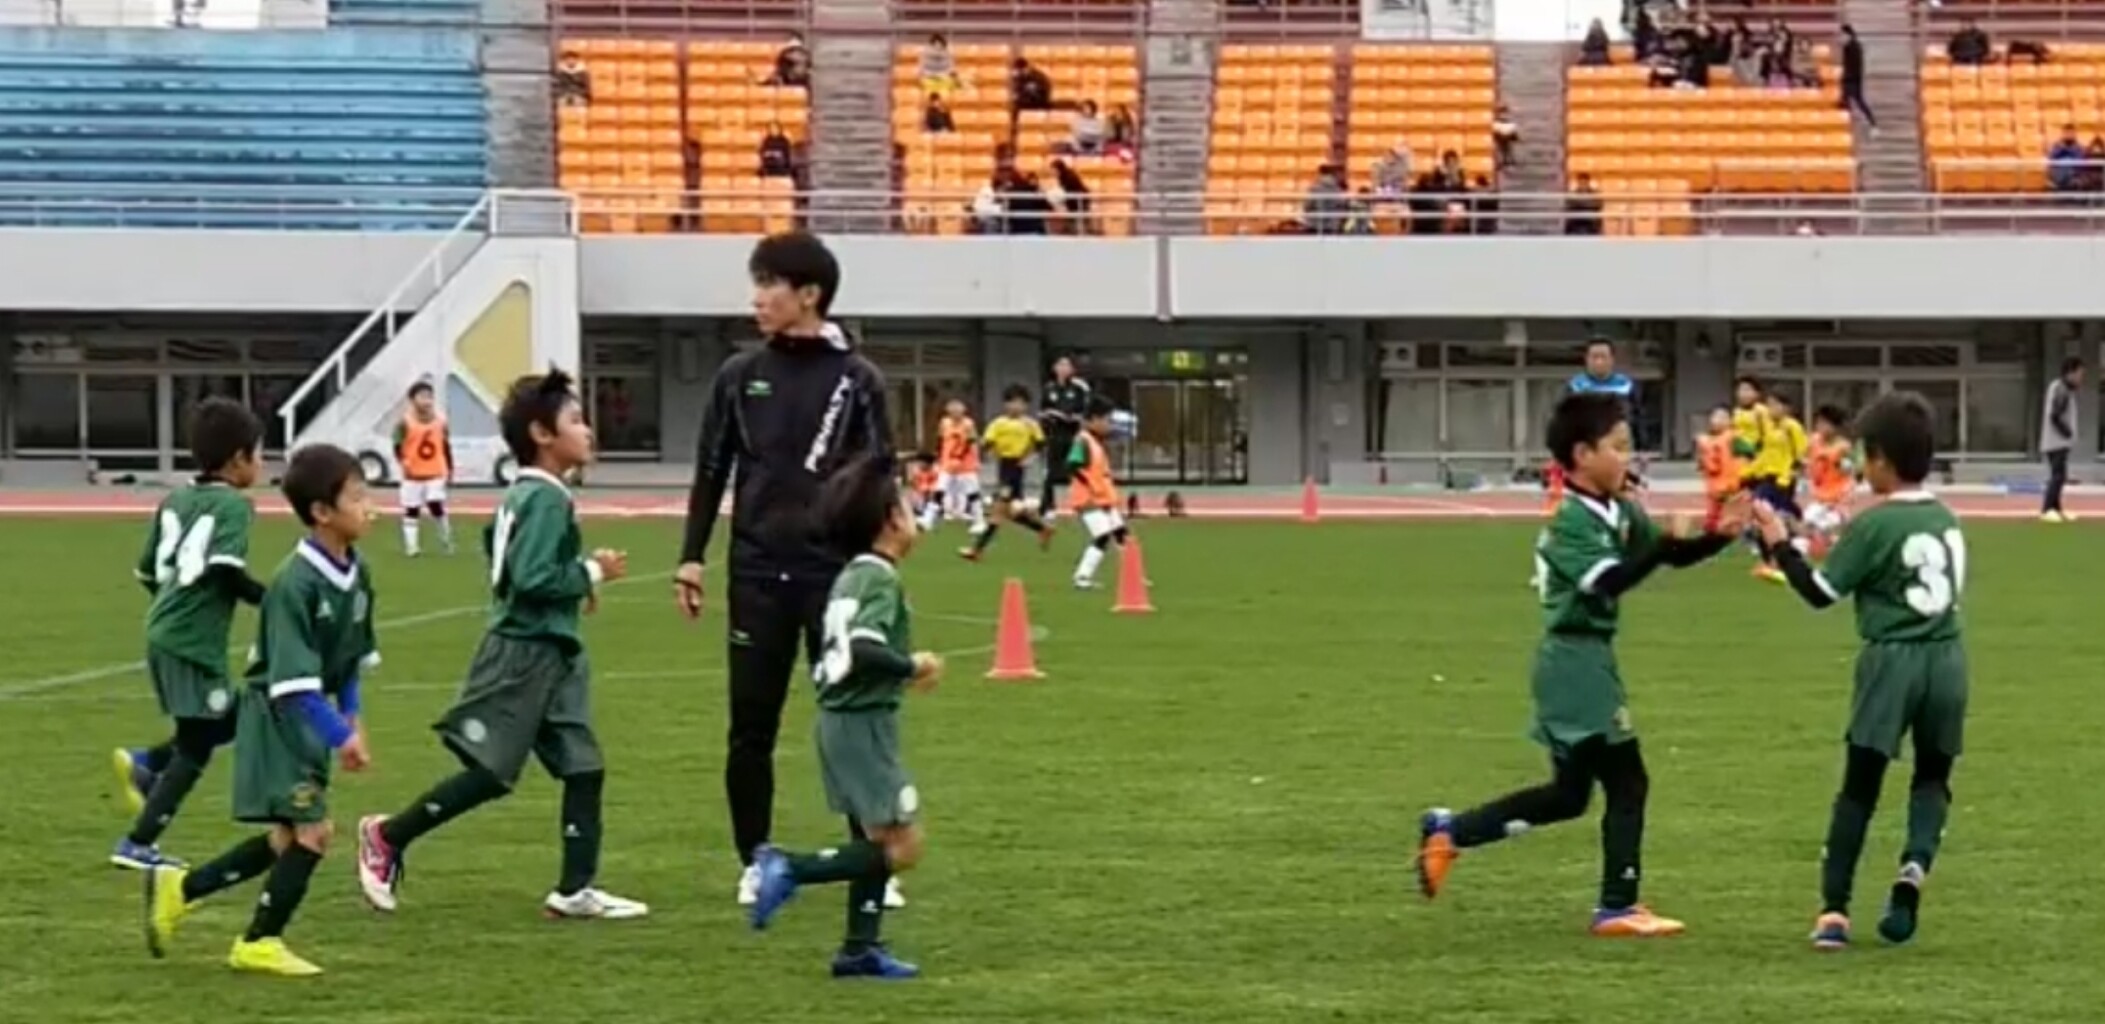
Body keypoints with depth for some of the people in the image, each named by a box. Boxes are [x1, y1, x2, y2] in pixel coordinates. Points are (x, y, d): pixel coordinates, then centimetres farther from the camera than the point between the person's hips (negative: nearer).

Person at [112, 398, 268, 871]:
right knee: (195, 748, 1)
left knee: (224, 723, 22)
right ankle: (139, 845, 0)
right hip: (195, 643, -8)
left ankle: (147, 764, 11)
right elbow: (225, 569, -23)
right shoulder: (233, 505, -9)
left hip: (163, 635, 8)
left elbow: (148, 572, 16)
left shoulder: (175, 499, 14)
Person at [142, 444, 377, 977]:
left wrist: (353, 721, 10)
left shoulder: (356, 574, 2)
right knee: (312, 831, -9)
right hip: (278, 717, -9)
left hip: (310, 717, 9)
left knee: (288, 838, 13)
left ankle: (179, 889, 26)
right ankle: (259, 942, 5)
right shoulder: (296, 584, -24)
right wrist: (340, 734, -26)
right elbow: (294, 681, -26)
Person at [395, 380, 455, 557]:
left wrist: (450, 470, 11)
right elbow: (398, 446, -7)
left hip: (435, 474, 1)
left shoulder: (440, 421, 2)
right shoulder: (406, 422, -10)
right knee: (411, 510, 4)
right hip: (413, 475, -1)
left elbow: (446, 447, 11)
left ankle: (446, 541, 12)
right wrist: (404, 462, -24)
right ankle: (410, 546, 10)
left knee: (437, 507, -9)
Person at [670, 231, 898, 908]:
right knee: (752, 727, 4)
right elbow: (711, 472, 9)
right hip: (758, 572, 2)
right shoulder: (740, 377, 6)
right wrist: (691, 557, 2)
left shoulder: (857, 381, 0)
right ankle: (755, 862, 14)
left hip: (835, 571, -2)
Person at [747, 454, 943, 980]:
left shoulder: (850, 579, 12)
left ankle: (861, 947, 18)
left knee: (874, 841, 16)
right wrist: (913, 666, -16)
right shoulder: (881, 580, -16)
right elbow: (863, 650, -29)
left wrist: (900, 672, 16)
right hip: (863, 724, -10)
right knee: (902, 847, -8)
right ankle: (792, 870, -12)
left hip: (840, 718, 10)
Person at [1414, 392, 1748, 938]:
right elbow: (1611, 580, -29)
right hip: (1577, 660, -9)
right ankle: (1618, 907, 4)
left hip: (1586, 659, 9)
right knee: (1626, 781, -4)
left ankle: (1448, 832, 17)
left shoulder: (1622, 513, 10)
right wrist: (1667, 539, -35)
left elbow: (1673, 556, 10)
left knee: (1568, 793, 15)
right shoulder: (1570, 522, -16)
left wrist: (1716, 535, -7)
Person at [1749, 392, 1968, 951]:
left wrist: (1780, 544, 5)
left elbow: (1820, 592, -7)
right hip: (1946, 658, 4)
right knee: (1932, 776, 16)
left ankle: (1834, 909, 0)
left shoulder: (1872, 525, -10)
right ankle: (1916, 863, -11)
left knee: (1859, 783, 2)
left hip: (1892, 659, -4)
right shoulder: (1947, 520, 8)